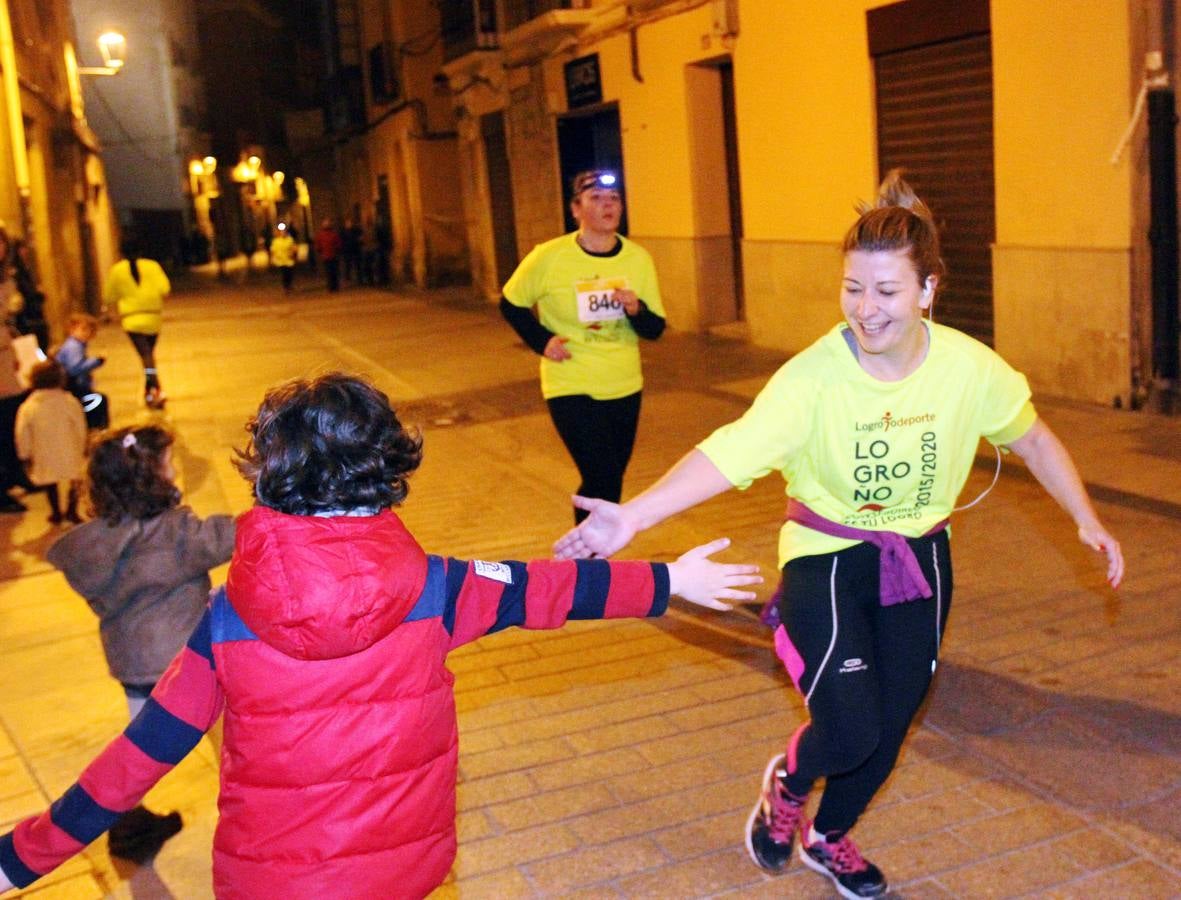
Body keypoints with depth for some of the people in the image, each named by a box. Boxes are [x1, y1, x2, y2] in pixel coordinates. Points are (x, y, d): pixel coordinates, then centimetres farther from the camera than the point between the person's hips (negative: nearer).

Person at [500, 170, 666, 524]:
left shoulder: (638, 259, -4)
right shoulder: (548, 257, -13)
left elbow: (655, 329, 1)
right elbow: (511, 304, 2)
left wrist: (636, 310, -20)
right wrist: (541, 340, -11)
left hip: (625, 389, 5)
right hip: (571, 390, -4)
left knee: (609, 481, 15)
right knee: (602, 480, -13)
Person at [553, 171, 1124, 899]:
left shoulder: (971, 368, -15)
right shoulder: (813, 378, -25)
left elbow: (1031, 436, 5)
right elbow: (729, 454, -35)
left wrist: (1087, 519, 1)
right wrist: (633, 516, -47)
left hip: (919, 562, 4)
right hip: (826, 558, -4)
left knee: (888, 729, 14)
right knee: (849, 732, -16)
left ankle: (828, 838, 45)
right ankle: (787, 784, 23)